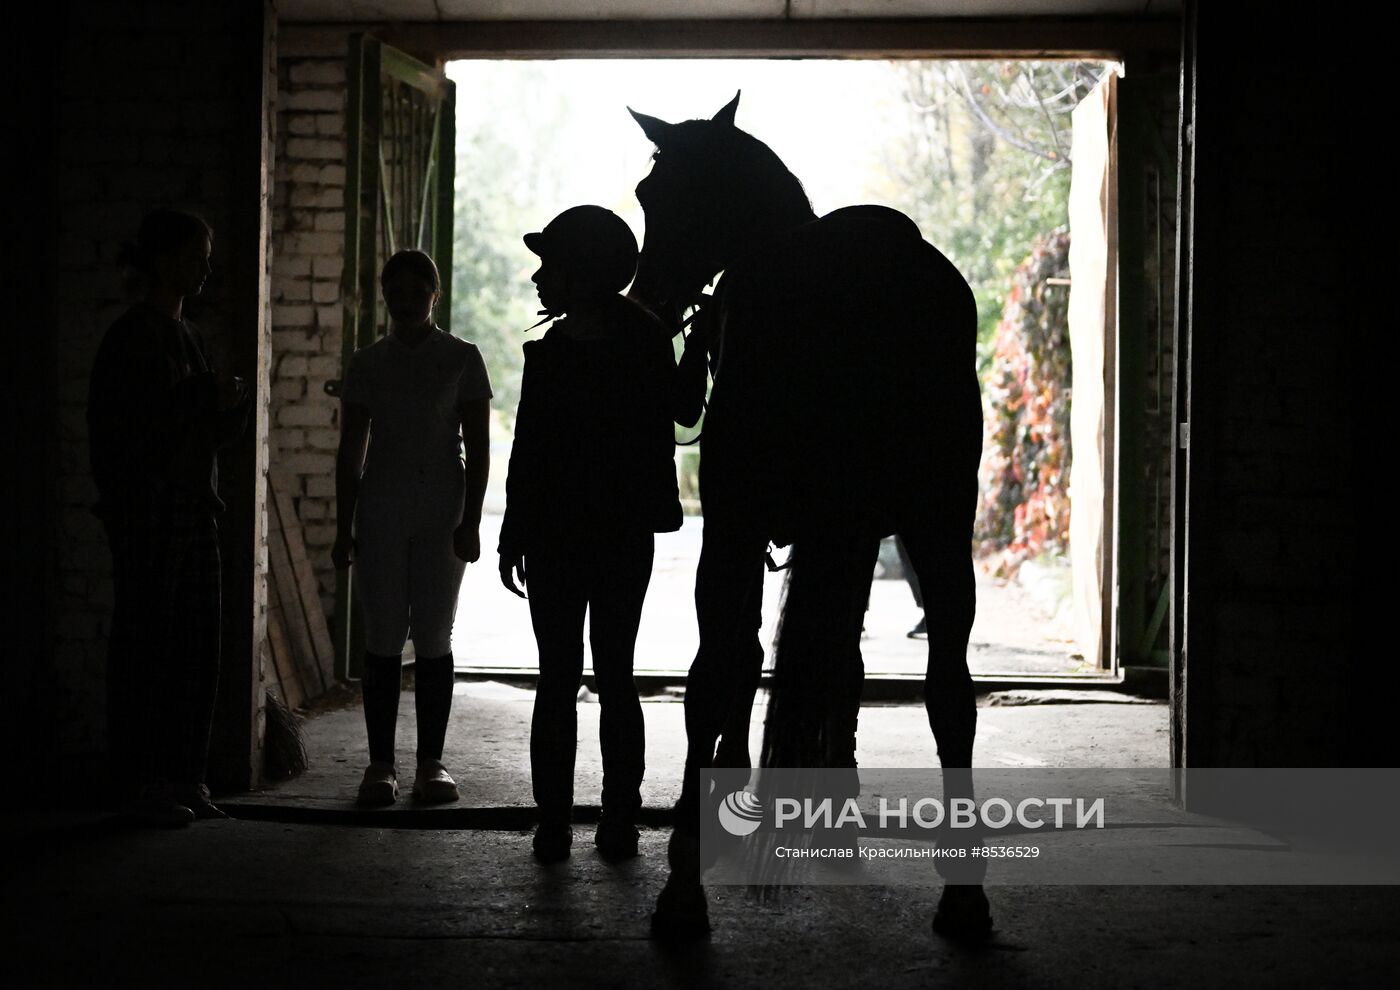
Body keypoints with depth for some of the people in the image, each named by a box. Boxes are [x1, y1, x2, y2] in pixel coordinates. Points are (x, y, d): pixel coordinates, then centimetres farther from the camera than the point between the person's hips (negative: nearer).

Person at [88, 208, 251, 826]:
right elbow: (117, 432, -14)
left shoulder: (187, 336, 17)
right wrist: (202, 398, -15)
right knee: (146, 648, -4)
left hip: (195, 513, 8)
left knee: (197, 651, 7)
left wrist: (233, 407, 1)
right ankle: (142, 783, 3)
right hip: (150, 514, -8)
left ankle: (184, 777, 15)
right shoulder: (132, 337, -8)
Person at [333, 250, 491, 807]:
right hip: (381, 506, 1)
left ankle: (431, 763, 6)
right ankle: (380, 764, 4)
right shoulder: (367, 365, 9)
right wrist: (344, 528, 5)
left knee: (434, 636, -1)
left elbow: (478, 447, 2)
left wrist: (470, 520, -5)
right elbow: (350, 453, 10)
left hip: (442, 509, -1)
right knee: (383, 637, -1)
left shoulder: (462, 359, 4)